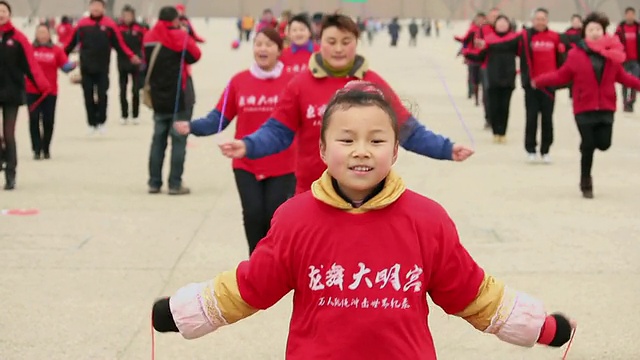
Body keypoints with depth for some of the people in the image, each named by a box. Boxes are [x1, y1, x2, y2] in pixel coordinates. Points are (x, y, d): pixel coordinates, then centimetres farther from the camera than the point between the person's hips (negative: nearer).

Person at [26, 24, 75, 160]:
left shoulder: (56, 50, 3)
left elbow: (65, 66, -3)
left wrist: (73, 65, -22)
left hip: (50, 92, 0)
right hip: (32, 91, 0)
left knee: (48, 121, 3)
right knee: (34, 120, -3)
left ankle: (46, 149, 17)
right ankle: (37, 150, 2)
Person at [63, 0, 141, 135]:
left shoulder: (110, 24, -2)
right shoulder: (82, 24, 1)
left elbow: (119, 44, -2)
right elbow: (71, 42, 7)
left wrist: (131, 56, -10)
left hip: (102, 68, -1)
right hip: (86, 67, 1)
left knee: (102, 95, -1)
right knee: (88, 96, 4)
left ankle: (101, 121, 11)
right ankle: (91, 123, 14)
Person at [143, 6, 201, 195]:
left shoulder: (149, 38, 6)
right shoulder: (179, 36, -11)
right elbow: (195, 55, -1)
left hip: (158, 98, 5)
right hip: (180, 97, -5)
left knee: (158, 139, 12)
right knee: (179, 140, -1)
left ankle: (154, 183, 11)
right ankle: (175, 184, -4)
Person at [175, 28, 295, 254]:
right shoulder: (239, 81, 2)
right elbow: (219, 119, 2)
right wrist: (191, 127, -14)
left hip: (282, 167, -1)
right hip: (246, 165, 1)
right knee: (253, 215, -5)